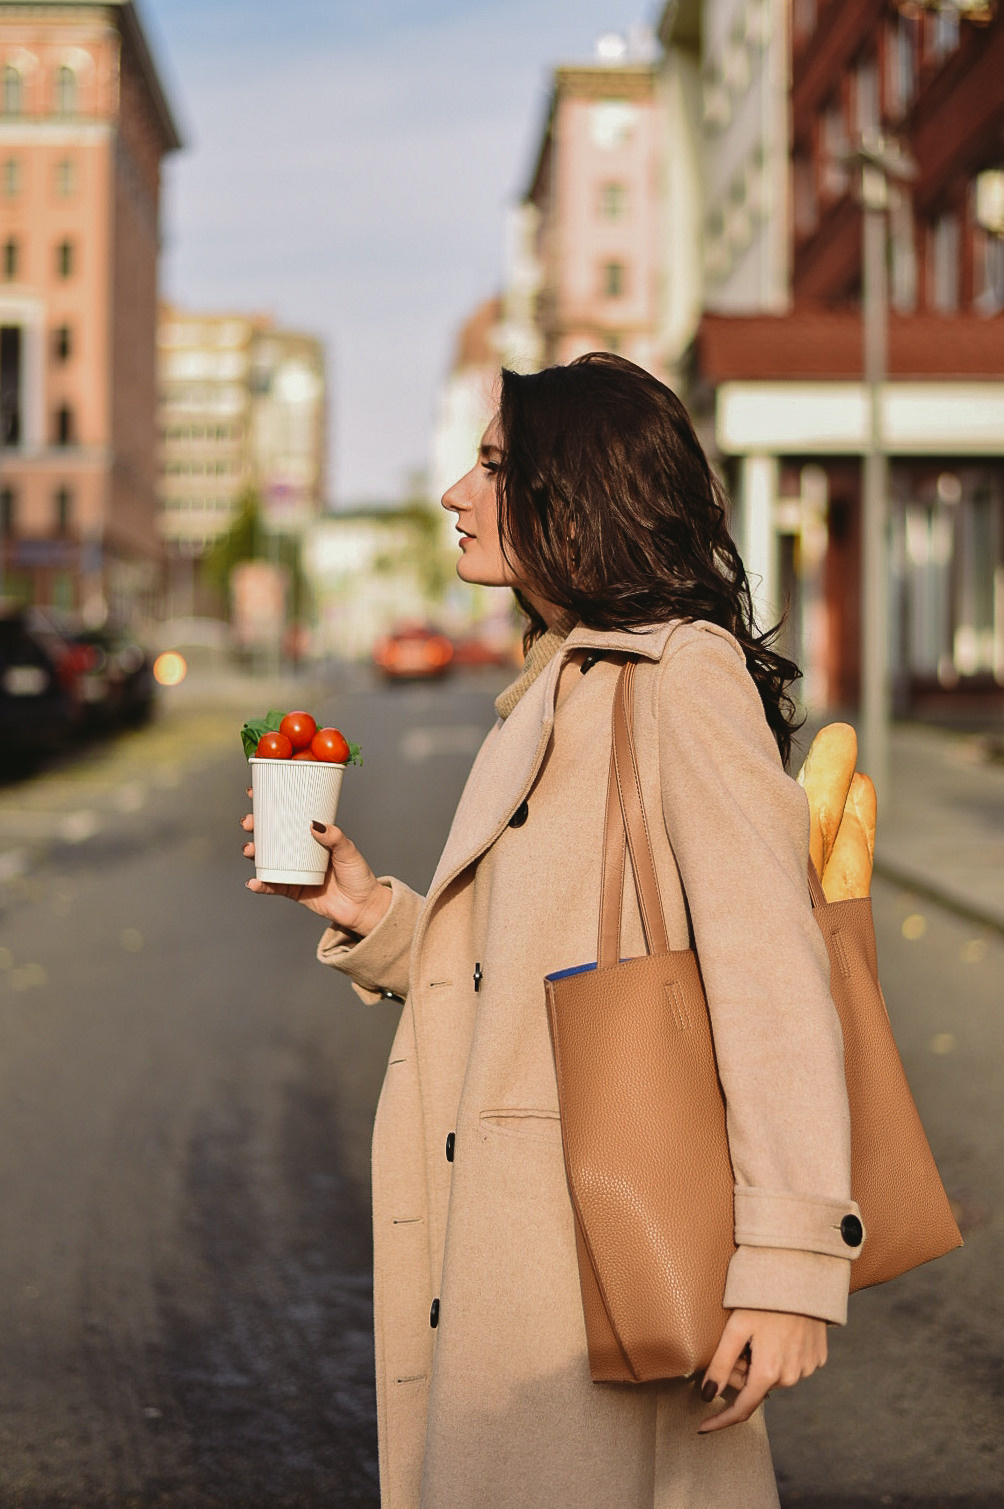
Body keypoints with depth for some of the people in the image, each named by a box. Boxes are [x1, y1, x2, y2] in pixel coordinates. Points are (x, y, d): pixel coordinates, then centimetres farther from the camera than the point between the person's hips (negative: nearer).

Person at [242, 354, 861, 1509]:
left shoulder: (683, 677, -10)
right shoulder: (549, 694, 18)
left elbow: (769, 972, -16)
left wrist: (790, 1261, -21)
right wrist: (372, 915, 6)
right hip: (494, 1249, 9)